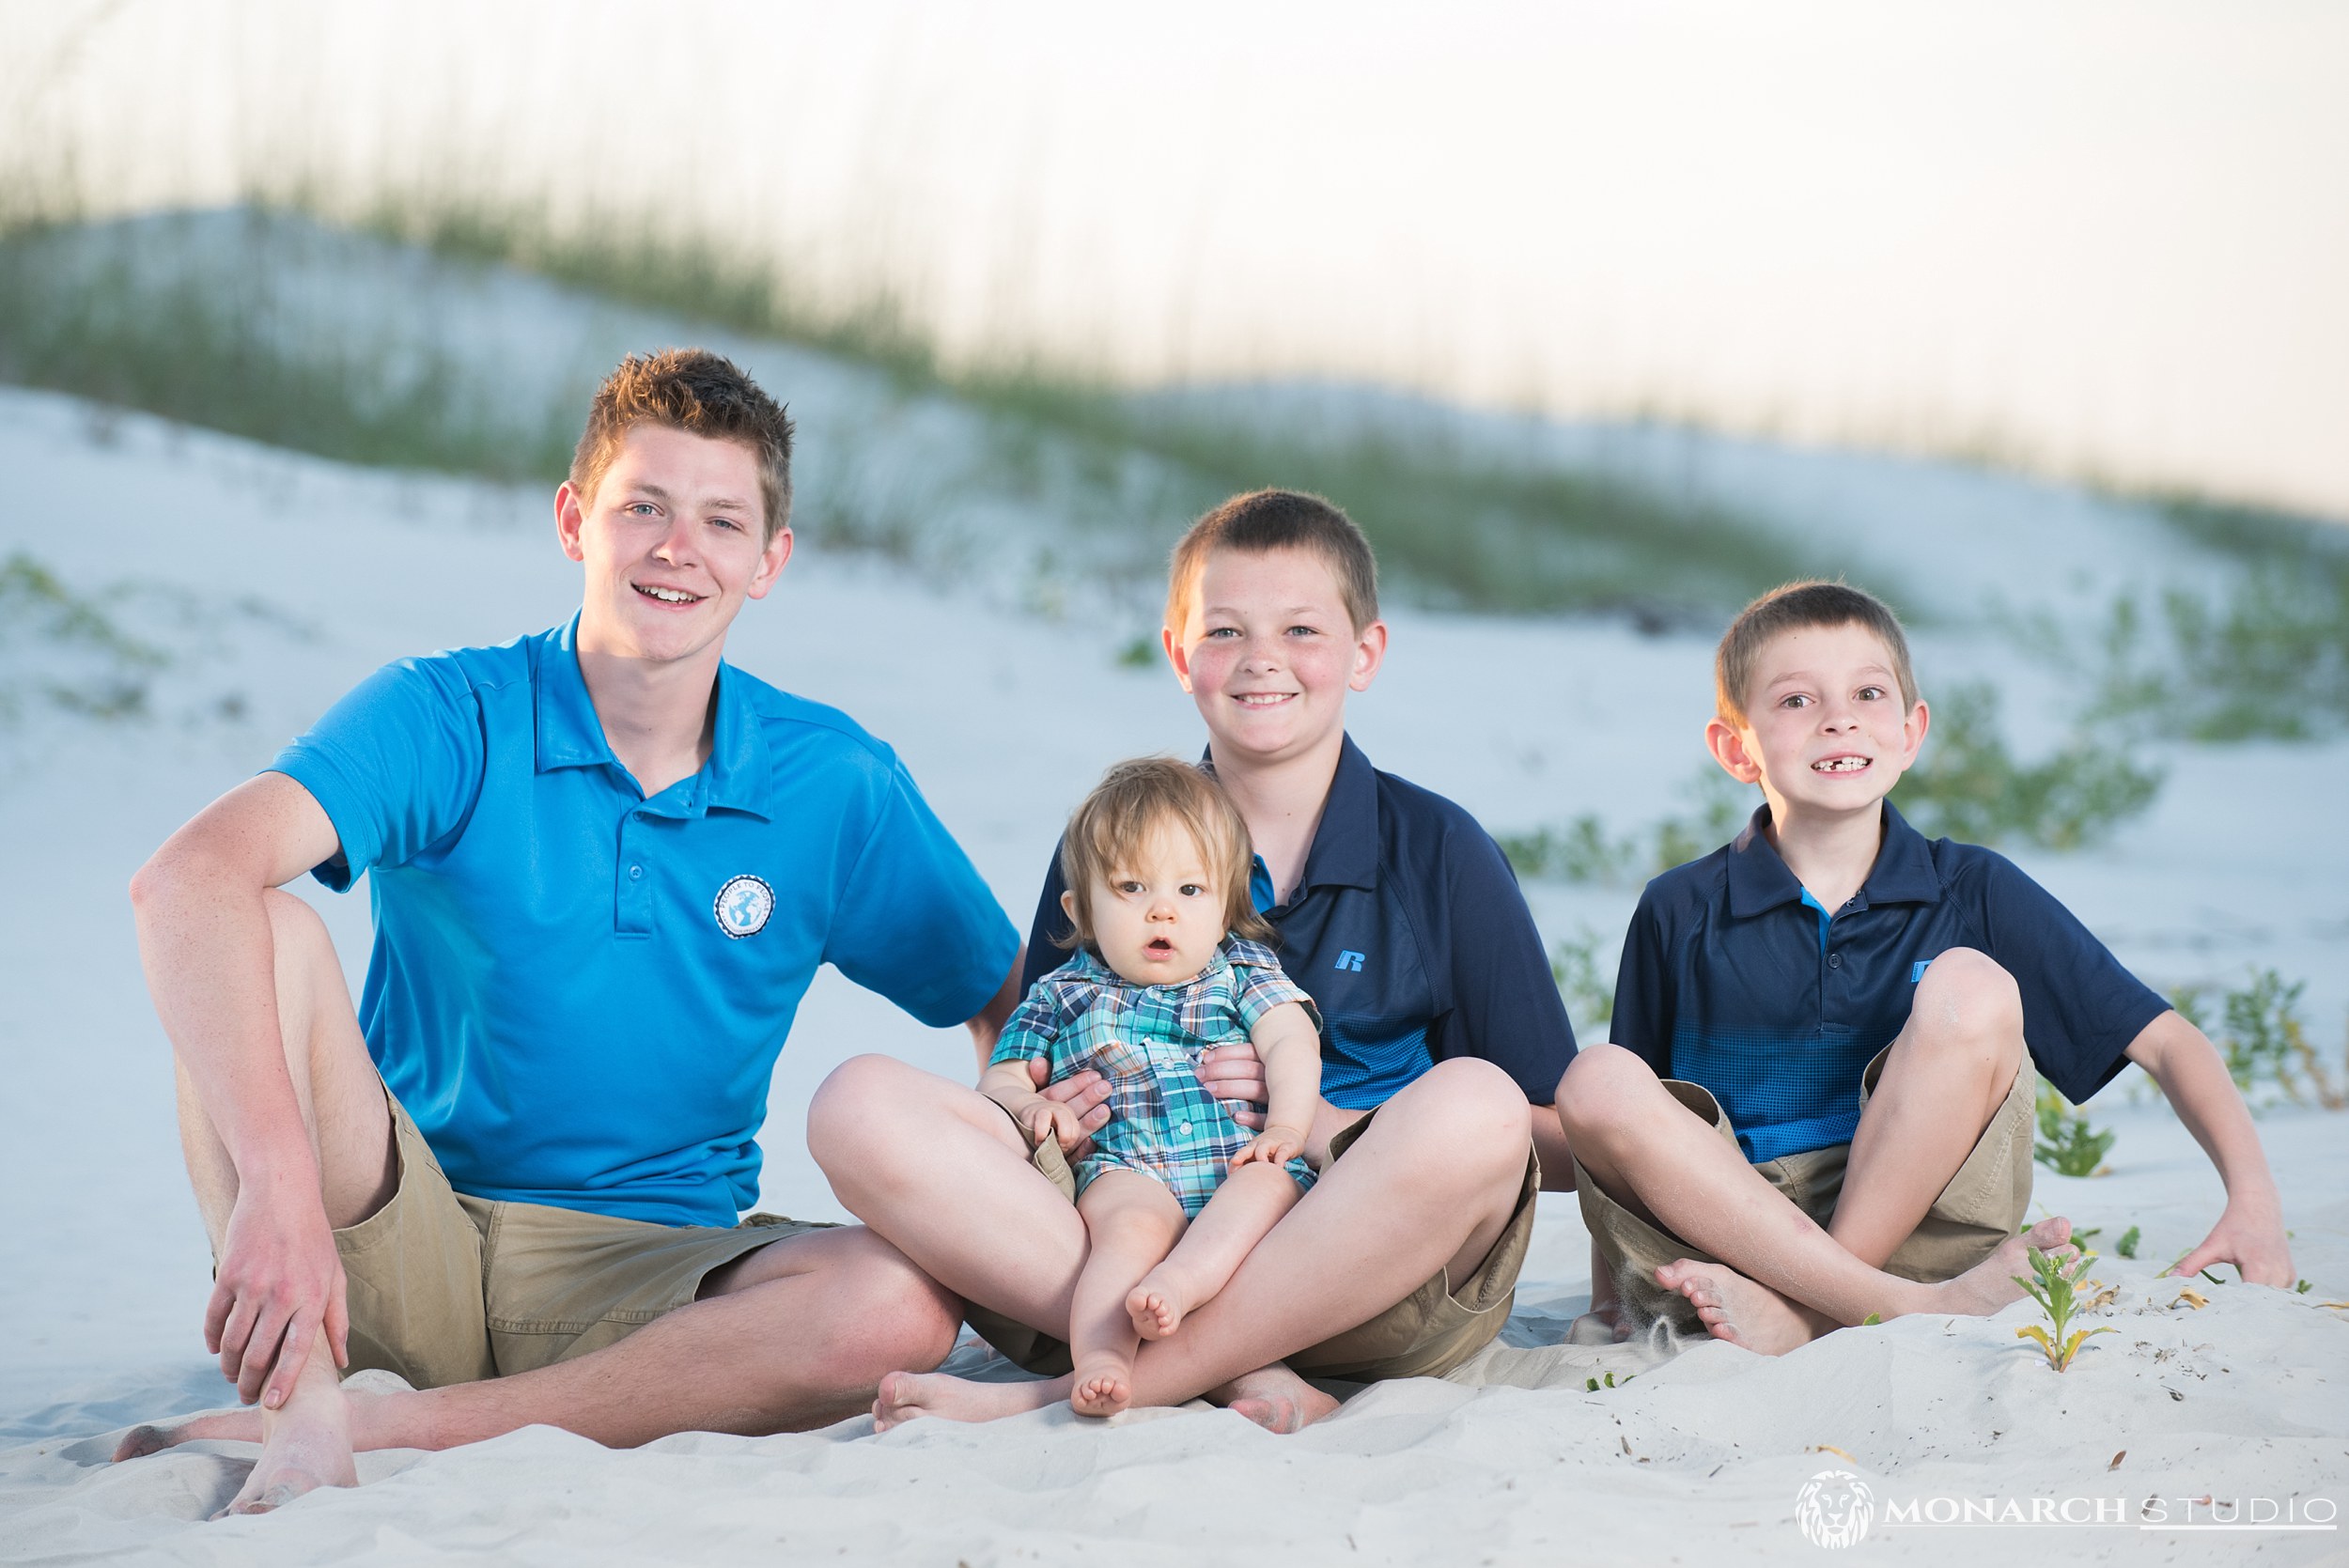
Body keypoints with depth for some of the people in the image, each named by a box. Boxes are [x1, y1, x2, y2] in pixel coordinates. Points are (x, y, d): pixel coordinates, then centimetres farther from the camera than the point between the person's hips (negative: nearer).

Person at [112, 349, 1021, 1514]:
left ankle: (389, 1426, -29)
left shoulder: (837, 786, 1)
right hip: (405, 1245, -2)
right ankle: (302, 1409, -37)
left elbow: (1010, 1004, 13)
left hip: (644, 1276, 2)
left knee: (901, 1305, -29)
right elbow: (189, 880, -25)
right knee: (269, 933, -24)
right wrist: (279, 1178, -40)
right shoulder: (450, 720, -8)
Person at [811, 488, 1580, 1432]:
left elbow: (1566, 1143, 3)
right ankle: (1240, 1379, -29)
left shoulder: (1439, 852, 6)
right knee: (859, 1104, -19)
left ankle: (1076, 1394, -26)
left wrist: (1326, 1122, -10)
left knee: (1471, 1105, -34)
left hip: (1368, 1288, -1)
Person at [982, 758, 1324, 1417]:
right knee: (1133, 1221, -34)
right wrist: (1030, 1104, -8)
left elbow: (1292, 1042, 5)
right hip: (1127, 1170, -1)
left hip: (1238, 1163, 2)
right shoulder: (1063, 996, 18)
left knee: (1269, 1182, -33)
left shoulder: (1243, 970, 19)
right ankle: (1100, 1356, -51)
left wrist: (1287, 1126, -14)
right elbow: (1000, 1077, 17)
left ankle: (1180, 1278, -52)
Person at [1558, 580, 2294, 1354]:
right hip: (1726, 1225, 0)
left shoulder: (1974, 893, 5)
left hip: (1919, 1227, 0)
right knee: (1594, 1081, -28)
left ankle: (1798, 1310, -24)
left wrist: (2253, 1200, -10)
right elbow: (1624, 1123, 10)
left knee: (1970, 988, -21)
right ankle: (1921, 1311, -34)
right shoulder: (1678, 914, 4)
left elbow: (2164, 1040, 3)